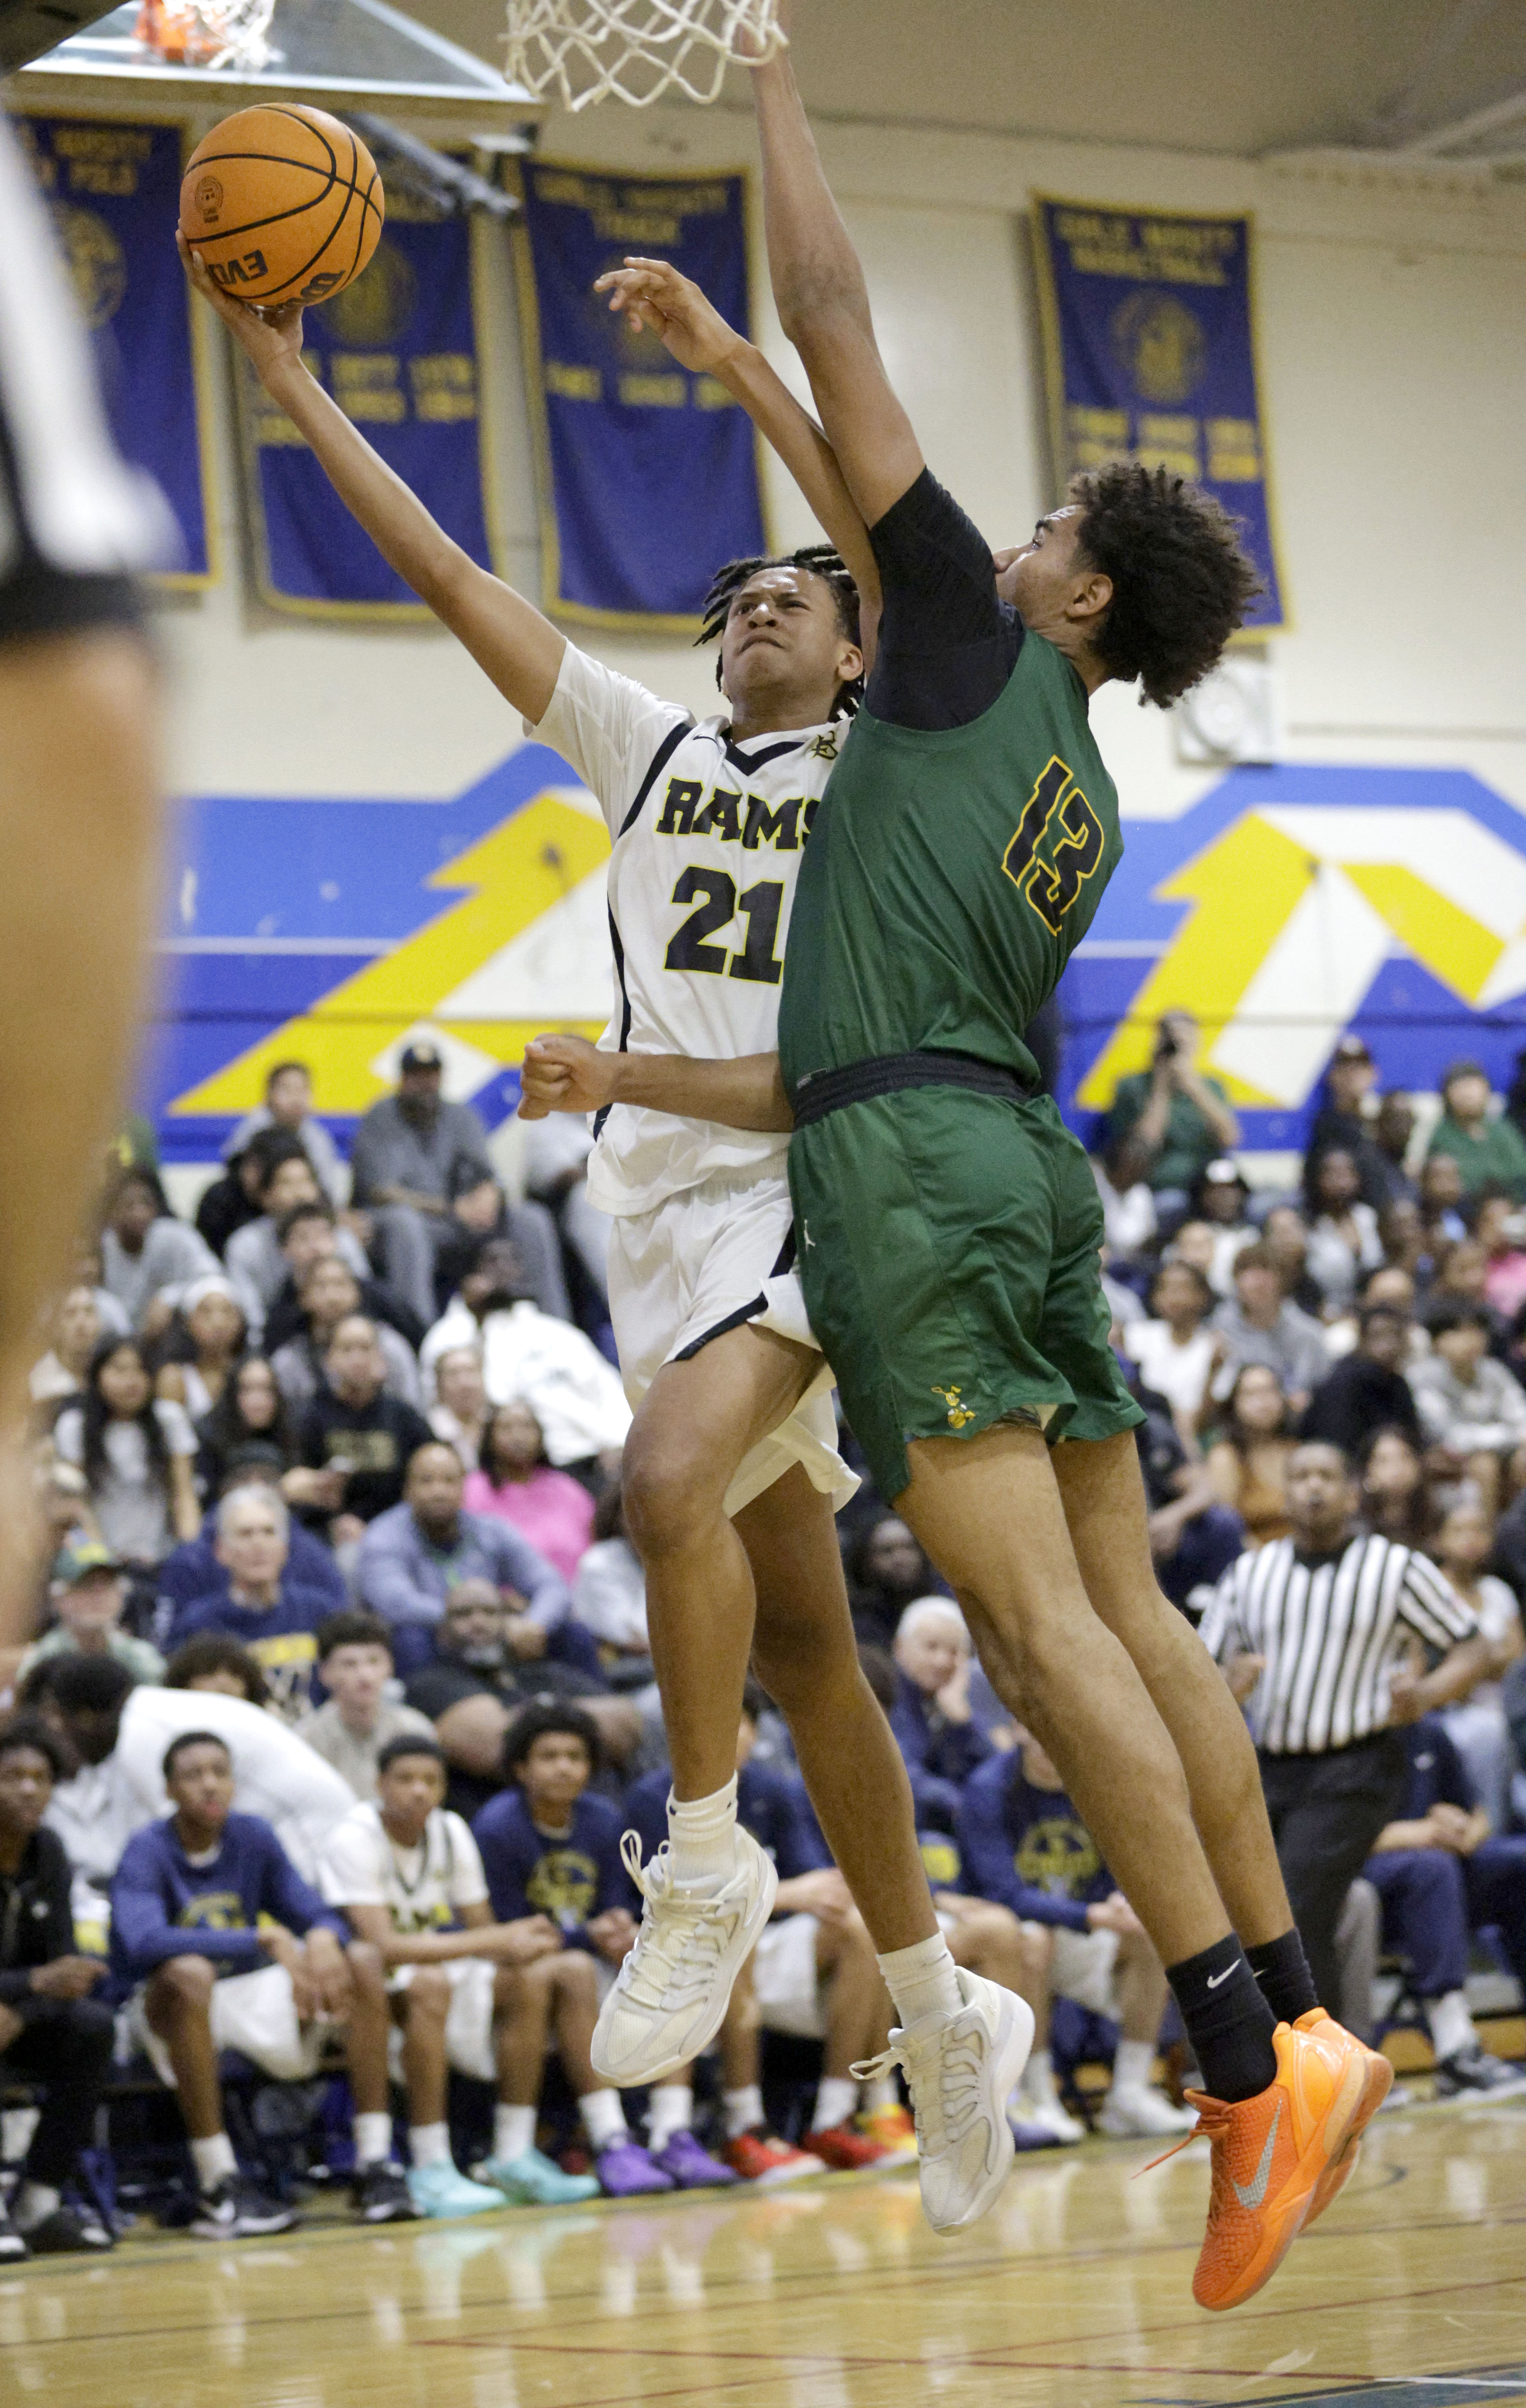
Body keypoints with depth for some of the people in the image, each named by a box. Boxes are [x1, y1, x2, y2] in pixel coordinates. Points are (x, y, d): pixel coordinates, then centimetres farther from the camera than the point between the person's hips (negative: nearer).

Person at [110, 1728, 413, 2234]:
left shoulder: (254, 1838, 2)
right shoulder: (147, 1854, -15)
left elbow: (314, 1913, 1)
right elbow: (144, 1941, -33)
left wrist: (323, 1937, -26)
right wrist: (264, 1939, -39)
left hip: (245, 1991, 6)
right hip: (164, 2006, -6)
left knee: (363, 1962, -11)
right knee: (189, 1972, -39)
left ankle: (375, 2167, -15)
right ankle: (218, 2190, -38)